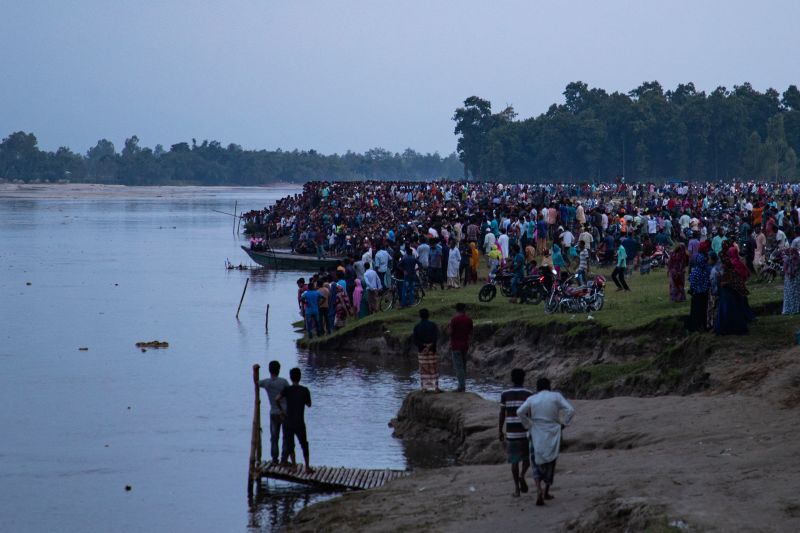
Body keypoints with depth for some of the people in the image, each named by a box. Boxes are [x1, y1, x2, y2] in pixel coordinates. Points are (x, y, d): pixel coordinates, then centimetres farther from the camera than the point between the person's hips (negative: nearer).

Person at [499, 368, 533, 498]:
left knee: (514, 460, 9)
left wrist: (500, 431, 10)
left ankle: (516, 489, 4)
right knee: (527, 457, 17)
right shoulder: (528, 394, -3)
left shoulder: (505, 394, 1)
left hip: (511, 432, 1)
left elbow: (502, 414, 1)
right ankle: (522, 475, -9)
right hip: (526, 431, -1)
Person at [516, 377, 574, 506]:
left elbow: (520, 412, -14)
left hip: (537, 435, 0)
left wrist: (528, 425, -3)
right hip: (552, 436, 0)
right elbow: (570, 410, -11)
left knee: (537, 463, 10)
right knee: (550, 463, 18)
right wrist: (563, 424, 0)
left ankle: (539, 490, -13)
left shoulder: (531, 399, 0)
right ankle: (546, 491, 23)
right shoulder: (556, 396, -1)